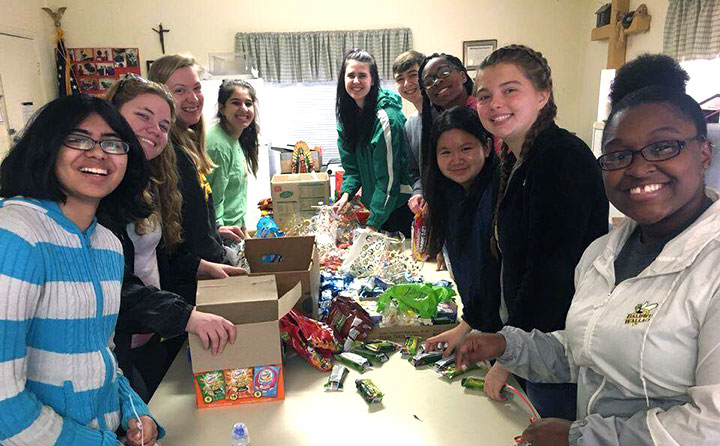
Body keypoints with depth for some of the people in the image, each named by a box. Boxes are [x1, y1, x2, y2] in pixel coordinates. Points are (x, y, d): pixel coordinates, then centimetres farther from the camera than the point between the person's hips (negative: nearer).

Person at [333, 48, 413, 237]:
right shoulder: (347, 114, 1)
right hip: (374, 201, 7)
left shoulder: (385, 117, -23)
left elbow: (388, 177, -22)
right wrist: (346, 193, -13)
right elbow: (351, 165, 5)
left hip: (398, 205, -7)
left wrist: (373, 224, -21)